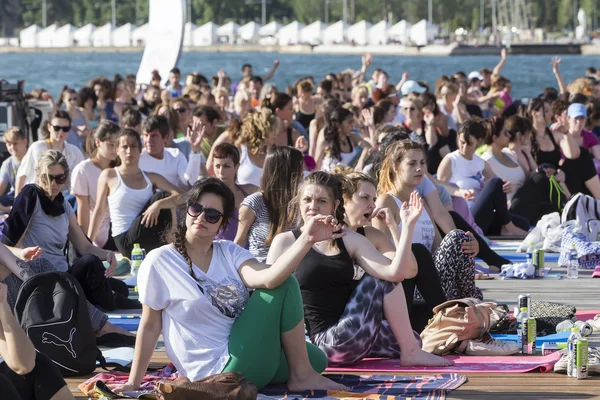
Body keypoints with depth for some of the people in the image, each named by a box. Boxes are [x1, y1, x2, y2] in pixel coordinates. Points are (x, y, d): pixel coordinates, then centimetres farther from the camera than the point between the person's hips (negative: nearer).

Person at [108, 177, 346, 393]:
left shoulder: (230, 253, 4)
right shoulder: (159, 262, -9)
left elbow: (267, 279, -18)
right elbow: (150, 325, -4)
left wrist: (306, 240, -30)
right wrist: (133, 383, -5)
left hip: (245, 357, 6)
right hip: (221, 370, -6)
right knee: (286, 286, -14)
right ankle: (301, 376, -5)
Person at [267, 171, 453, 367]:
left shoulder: (350, 240, 7)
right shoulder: (286, 241, -1)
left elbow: (394, 272, -7)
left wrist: (408, 226, -14)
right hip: (327, 339, -6)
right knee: (381, 281, -12)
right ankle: (410, 353, -6)